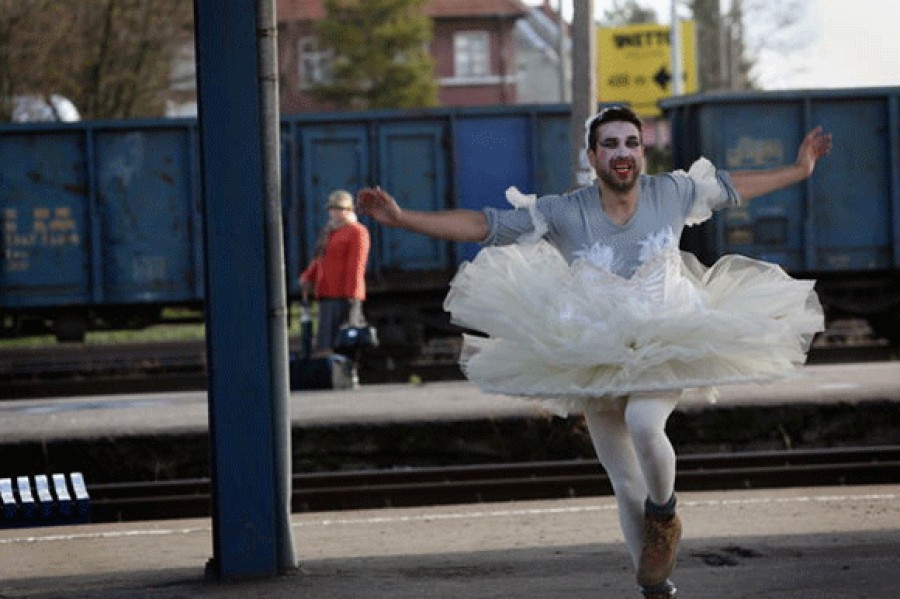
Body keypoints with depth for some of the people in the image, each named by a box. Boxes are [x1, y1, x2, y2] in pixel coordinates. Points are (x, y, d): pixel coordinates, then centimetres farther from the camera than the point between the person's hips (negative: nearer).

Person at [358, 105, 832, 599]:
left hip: (666, 349, -1)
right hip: (597, 359, 1)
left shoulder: (671, 194, -6)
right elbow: (482, 226, -12)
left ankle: (664, 515, -5)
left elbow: (733, 187, 13)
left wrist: (798, 170, 20)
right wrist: (401, 219, -19)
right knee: (627, 489, 7)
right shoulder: (564, 213, -11)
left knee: (643, 424, -34)